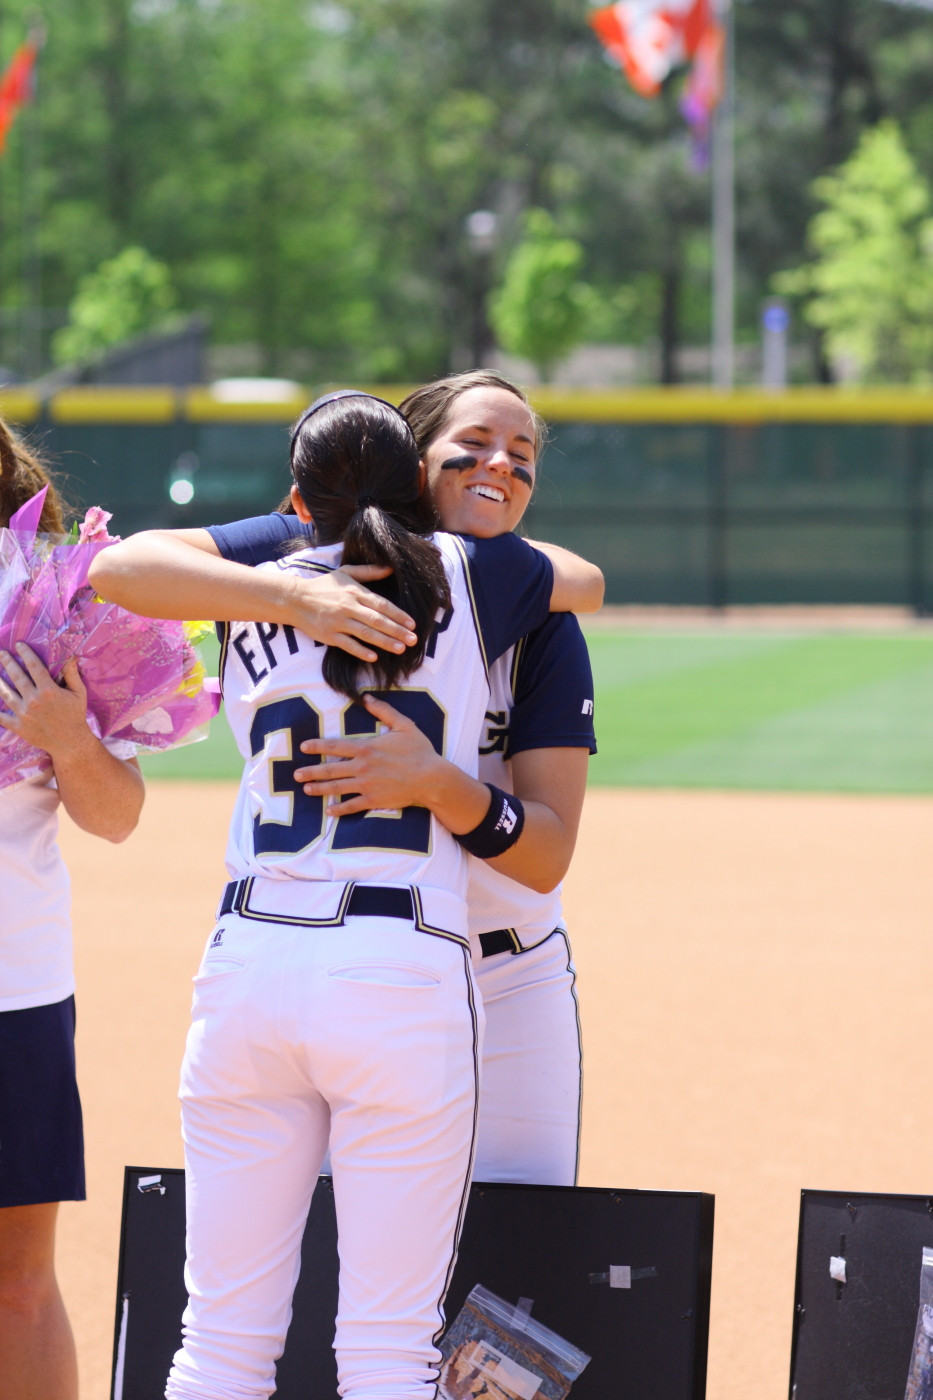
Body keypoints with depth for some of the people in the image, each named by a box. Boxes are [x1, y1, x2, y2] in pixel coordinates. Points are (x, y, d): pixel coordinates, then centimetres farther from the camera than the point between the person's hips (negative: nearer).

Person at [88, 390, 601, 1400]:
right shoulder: (469, 573, 5)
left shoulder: (255, 602, 9)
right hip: (406, 976, -2)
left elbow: (119, 567, -3)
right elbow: (585, 579, 23)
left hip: (249, 967, 2)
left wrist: (305, 590, 2)